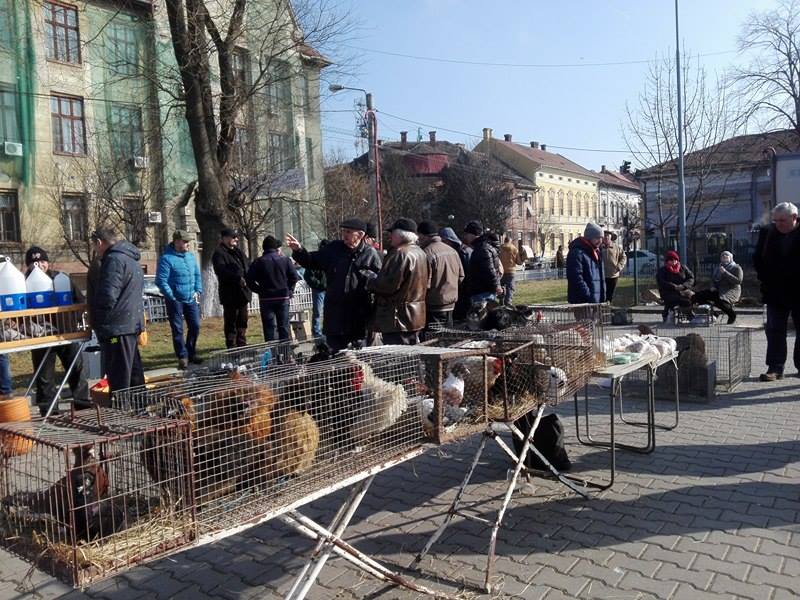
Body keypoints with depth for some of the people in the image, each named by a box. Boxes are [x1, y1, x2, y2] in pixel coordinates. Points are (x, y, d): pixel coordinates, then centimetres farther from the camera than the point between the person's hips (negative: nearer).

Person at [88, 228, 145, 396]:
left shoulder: (114, 260, -15)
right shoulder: (130, 259, 17)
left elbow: (108, 296, -21)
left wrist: (97, 319, -5)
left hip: (117, 326, -10)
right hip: (131, 323, 10)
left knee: (119, 378, -5)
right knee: (133, 371, 16)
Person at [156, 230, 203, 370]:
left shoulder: (191, 256, 8)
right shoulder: (167, 258, -12)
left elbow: (197, 274, 16)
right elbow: (161, 281, -14)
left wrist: (198, 290, 6)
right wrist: (172, 297, -15)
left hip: (191, 299, 6)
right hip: (175, 301, -6)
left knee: (195, 326, 10)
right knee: (178, 329, 2)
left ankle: (191, 353, 25)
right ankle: (182, 357, 11)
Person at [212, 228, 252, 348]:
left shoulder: (238, 252, 19)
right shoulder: (219, 253, -8)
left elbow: (249, 266, 18)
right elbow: (221, 271, -22)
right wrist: (238, 278, -27)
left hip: (243, 292, 8)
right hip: (230, 294, -8)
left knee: (242, 321, 14)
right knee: (231, 322, -2)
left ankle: (242, 345, 24)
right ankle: (231, 347, 4)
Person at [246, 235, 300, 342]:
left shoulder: (258, 262, -2)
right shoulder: (285, 260, 0)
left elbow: (250, 280, -7)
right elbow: (294, 277, -3)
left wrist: (260, 291, 3)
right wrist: (289, 291, 7)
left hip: (266, 298, -1)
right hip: (283, 297, 1)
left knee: (269, 327, 3)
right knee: (284, 326, 9)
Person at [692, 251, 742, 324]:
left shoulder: (736, 268, 1)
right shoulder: (719, 268, 20)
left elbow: (738, 281, -13)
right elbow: (713, 279, 27)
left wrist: (725, 272, -18)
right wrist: (713, 287, 5)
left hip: (731, 291, -7)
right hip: (718, 290, 7)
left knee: (720, 301, -39)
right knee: (697, 296, -14)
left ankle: (732, 315, -10)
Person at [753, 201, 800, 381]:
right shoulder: (767, 234, 3)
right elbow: (757, 259, 9)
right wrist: (767, 279, -1)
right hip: (776, 293, 2)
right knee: (774, 331, -1)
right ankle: (775, 368, 0)